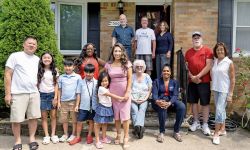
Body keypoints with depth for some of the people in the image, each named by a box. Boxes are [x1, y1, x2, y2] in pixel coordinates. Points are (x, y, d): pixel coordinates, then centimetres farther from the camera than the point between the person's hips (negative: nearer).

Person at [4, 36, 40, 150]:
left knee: (34, 117, 8)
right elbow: (7, 75, -6)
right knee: (16, 119, 3)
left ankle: (32, 138, 23)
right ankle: (17, 141, 20)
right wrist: (8, 94, -10)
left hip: (34, 93, 5)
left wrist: (37, 89, 12)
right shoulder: (15, 56, -3)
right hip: (18, 93, -4)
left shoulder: (37, 59, 12)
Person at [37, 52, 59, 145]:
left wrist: (55, 97, -5)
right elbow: (37, 83, 2)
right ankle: (46, 136, 12)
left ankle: (53, 135, 14)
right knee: (44, 116, 4)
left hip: (52, 94, 0)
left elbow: (56, 84, 2)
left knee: (53, 115, 3)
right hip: (42, 95, 0)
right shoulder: (39, 70, 1)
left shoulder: (54, 71, 3)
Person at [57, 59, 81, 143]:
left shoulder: (77, 77, -4)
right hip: (64, 101, 3)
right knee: (64, 119, 11)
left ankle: (73, 134, 20)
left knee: (74, 119, 6)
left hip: (74, 101, -3)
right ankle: (65, 134, 26)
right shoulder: (61, 77, 4)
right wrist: (58, 101, 6)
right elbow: (59, 90, 9)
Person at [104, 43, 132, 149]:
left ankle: (126, 138, 9)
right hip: (113, 92, 2)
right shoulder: (108, 65, 3)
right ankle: (118, 135, 26)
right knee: (116, 115, 10)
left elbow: (129, 79, -4)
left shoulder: (127, 64, -3)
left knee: (125, 115, -1)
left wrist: (127, 92, -11)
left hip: (125, 92, -2)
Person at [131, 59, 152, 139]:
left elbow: (150, 90, 9)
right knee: (134, 110, -29)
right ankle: (140, 129, -37)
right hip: (133, 99, 0)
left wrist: (145, 99, -5)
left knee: (142, 109, -30)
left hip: (144, 100, 0)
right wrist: (133, 99, -8)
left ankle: (137, 126, -48)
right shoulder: (132, 77, 9)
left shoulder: (147, 77, 12)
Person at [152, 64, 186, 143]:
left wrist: (169, 103, -25)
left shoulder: (174, 82, 12)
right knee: (162, 107, -37)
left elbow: (175, 95, -2)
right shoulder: (157, 81, 8)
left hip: (171, 101, 2)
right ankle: (162, 132, -23)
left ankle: (176, 131, -14)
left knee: (182, 107, -28)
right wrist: (157, 101, -31)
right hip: (160, 101, -2)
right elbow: (154, 94, -6)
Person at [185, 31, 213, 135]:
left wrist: (198, 76, -15)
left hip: (204, 81, -3)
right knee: (193, 102, 9)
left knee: (205, 103, 2)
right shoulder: (188, 52, 9)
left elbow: (209, 66, -10)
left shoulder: (207, 50, -2)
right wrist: (192, 77, -9)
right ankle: (196, 122, 23)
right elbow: (186, 67, 6)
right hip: (192, 81, 4)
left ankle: (205, 124, 13)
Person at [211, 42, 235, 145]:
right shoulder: (214, 62, 7)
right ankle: (222, 129, 28)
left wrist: (230, 94, -9)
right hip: (215, 89, 5)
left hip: (224, 90, -5)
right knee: (221, 110, 15)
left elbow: (232, 79, -7)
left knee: (219, 109, -9)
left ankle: (216, 133, -1)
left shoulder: (229, 62, -7)